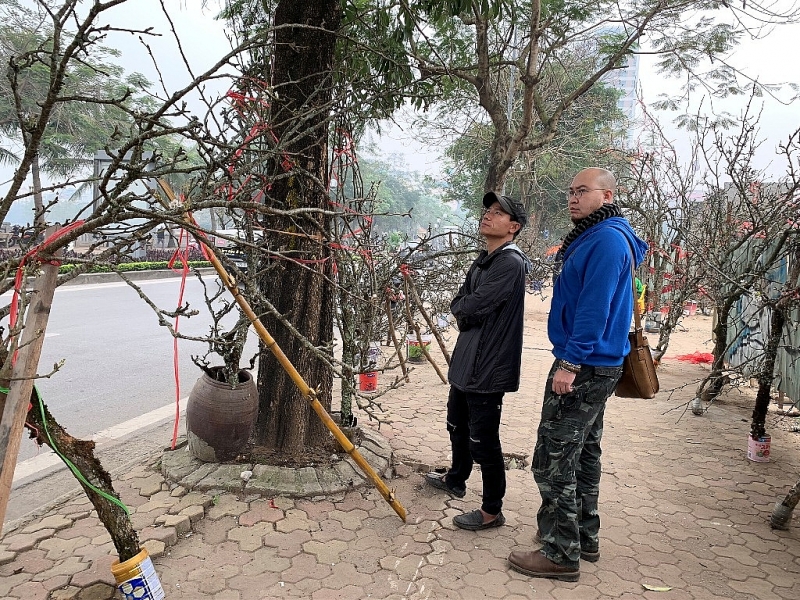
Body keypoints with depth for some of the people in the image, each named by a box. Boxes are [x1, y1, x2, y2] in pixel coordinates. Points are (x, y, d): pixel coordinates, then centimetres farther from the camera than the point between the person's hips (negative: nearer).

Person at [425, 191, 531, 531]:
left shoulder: (510, 263, -19)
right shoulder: (484, 260, 13)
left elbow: (473, 306, -24)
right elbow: (458, 302, 13)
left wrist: (462, 308, -3)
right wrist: (468, 311, -7)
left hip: (488, 365, -11)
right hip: (467, 361, 11)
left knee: (483, 439, -1)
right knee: (457, 424, 25)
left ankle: (492, 511, 15)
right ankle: (455, 480, 46)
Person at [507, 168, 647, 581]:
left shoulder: (607, 239, -16)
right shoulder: (591, 237, 16)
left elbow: (594, 309, -24)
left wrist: (570, 363, -24)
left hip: (584, 367, -11)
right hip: (592, 365, 11)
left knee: (553, 460, -5)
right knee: (583, 452, 18)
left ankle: (561, 554, 7)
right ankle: (584, 537, 32)